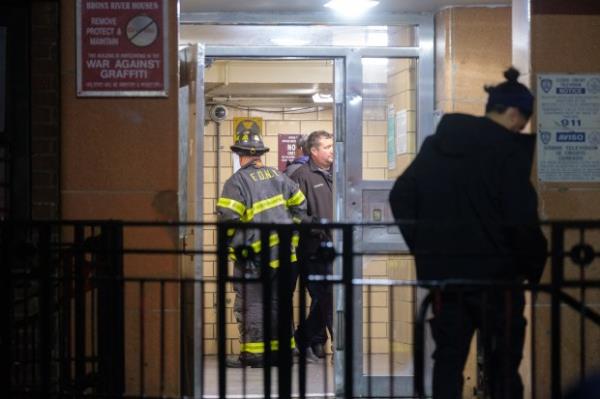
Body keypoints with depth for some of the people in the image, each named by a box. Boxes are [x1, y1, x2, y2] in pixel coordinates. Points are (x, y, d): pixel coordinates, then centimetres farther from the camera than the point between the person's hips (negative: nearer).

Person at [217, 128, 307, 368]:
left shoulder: (237, 181, -10)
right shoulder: (277, 176, 10)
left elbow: (228, 218, -17)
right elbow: (299, 204, 15)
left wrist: (231, 243, -4)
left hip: (254, 255, -6)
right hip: (283, 252, 6)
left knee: (251, 303, 0)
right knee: (277, 301, 15)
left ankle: (253, 354, -1)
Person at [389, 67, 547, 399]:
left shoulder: (436, 144, 9)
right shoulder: (508, 150, -12)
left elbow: (401, 196, 13)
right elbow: (522, 219, -17)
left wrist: (423, 248, 15)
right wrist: (534, 266, -4)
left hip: (442, 272, 6)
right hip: (494, 274, -6)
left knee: (448, 358, 10)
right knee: (502, 365, 2)